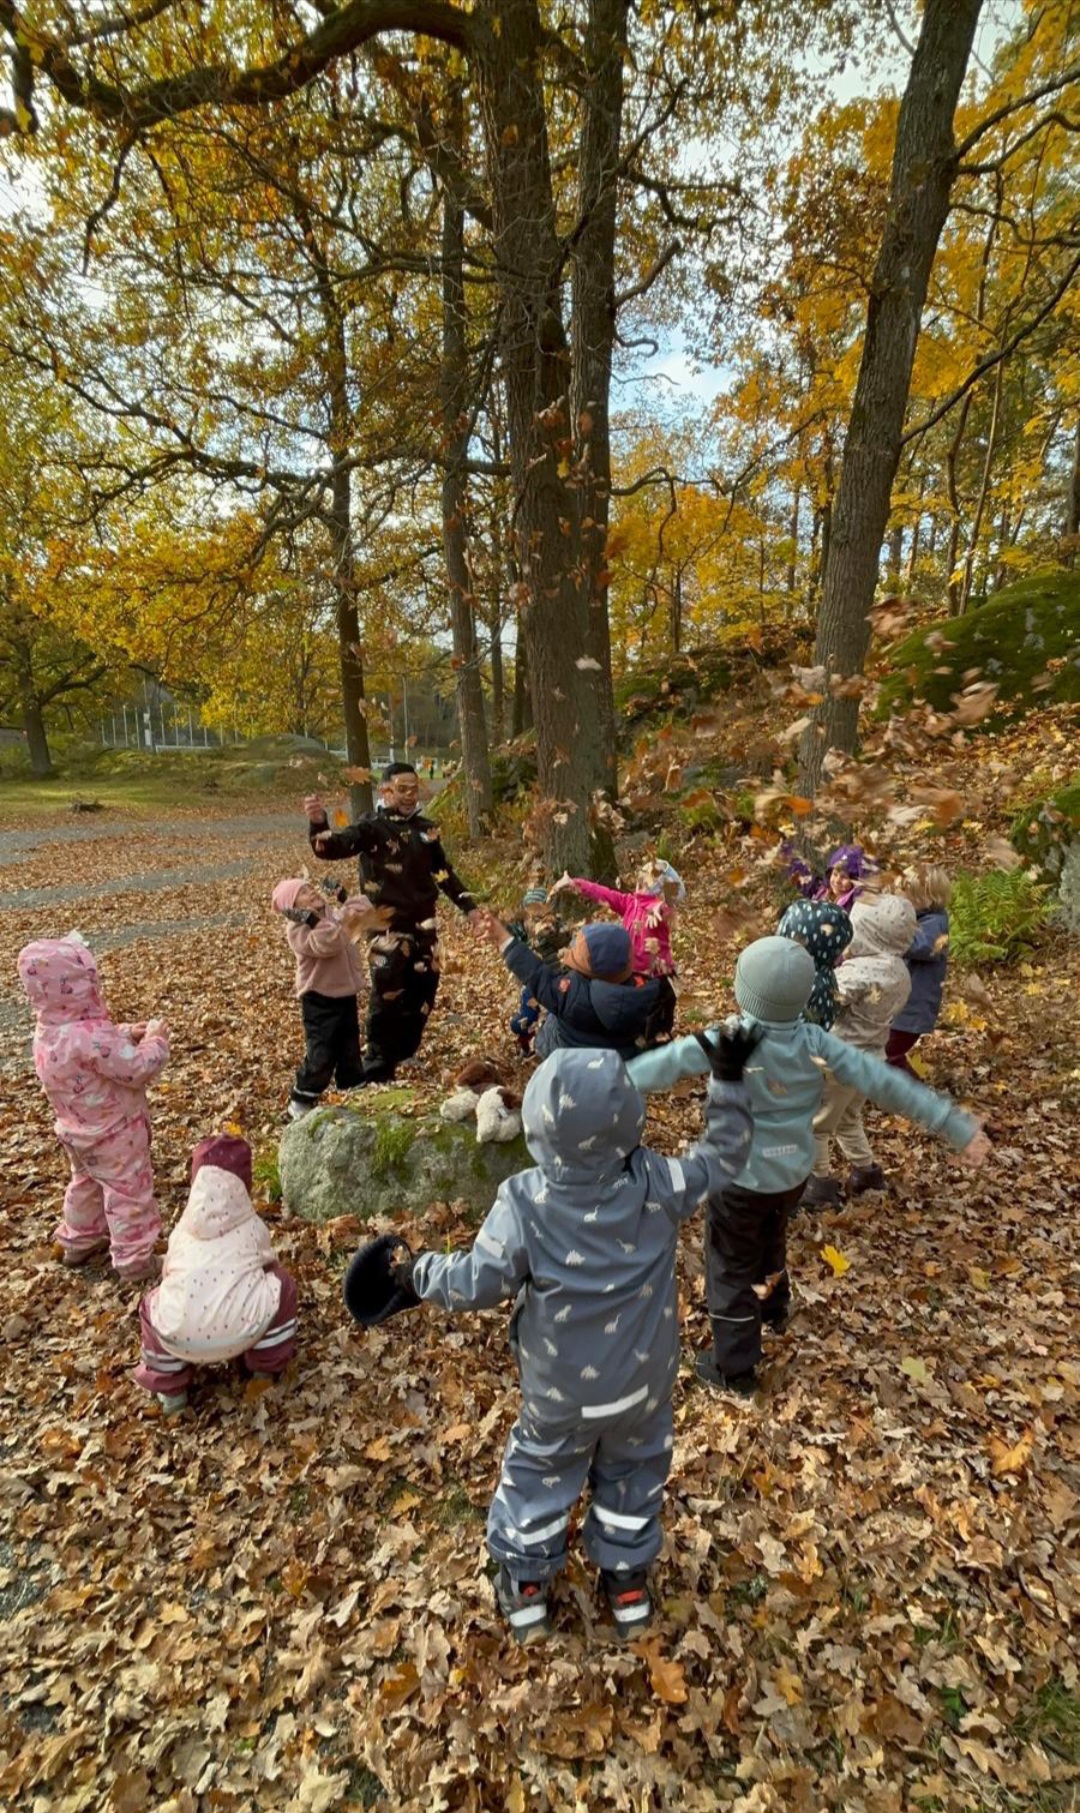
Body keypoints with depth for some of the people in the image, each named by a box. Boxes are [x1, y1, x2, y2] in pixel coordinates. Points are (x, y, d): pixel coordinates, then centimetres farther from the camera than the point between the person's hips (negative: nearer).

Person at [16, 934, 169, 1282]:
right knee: (129, 1192, 8)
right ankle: (134, 1260, 22)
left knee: (86, 1183, 30)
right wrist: (156, 1039, -16)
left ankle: (78, 1241, 49)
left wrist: (126, 1035, -1)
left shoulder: (48, 1029, -6)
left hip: (78, 1131, 9)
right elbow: (138, 1070, -31)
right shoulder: (90, 1035, -36)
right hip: (111, 1134, -9)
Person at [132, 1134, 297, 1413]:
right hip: (241, 1331, -2)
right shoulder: (253, 1226, 17)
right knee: (281, 1284, 25)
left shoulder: (182, 1230, 21)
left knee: (153, 1303, 34)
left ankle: (170, 1389, 34)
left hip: (178, 1336, 2)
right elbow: (268, 1265, 33)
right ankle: (266, 1368, 34)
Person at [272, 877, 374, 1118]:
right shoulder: (297, 928, -16)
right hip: (319, 998, -7)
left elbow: (365, 906, 6)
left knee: (350, 1049, 17)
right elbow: (328, 945, -30)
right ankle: (300, 1102, 11)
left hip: (345, 992, 7)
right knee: (321, 1054, -5)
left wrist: (345, 899, -8)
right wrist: (314, 921, -33)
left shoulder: (332, 912, 8)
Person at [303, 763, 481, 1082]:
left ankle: (403, 1052, 35)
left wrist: (469, 906, 15)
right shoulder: (372, 826, -8)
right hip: (388, 928, -6)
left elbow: (444, 873, 18)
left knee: (424, 991, 14)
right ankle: (377, 1071, 7)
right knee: (387, 998, -8)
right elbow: (331, 848, -24)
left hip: (424, 925, 6)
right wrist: (318, 823, -45)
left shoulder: (425, 828, 8)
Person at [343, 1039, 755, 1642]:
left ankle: (527, 1586, 48)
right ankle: (628, 1581, 50)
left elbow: (479, 1282, -20)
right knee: (633, 1475, 29)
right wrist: (729, 1080, -5)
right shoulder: (658, 1185, -27)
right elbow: (724, 1154, -13)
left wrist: (417, 1274, -3)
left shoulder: (525, 1203, -31)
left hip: (560, 1392, -1)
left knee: (539, 1475, 27)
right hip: (643, 1382, 1)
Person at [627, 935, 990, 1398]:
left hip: (739, 1178, -5)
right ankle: (773, 1310, 59)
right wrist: (959, 1127, -4)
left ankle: (735, 1371, 30)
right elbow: (883, 1082, -11)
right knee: (770, 1242, 33)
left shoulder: (731, 1041, -27)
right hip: (791, 1175, 6)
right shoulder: (815, 1041, -14)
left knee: (730, 1269, 14)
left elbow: (664, 1064, -26)